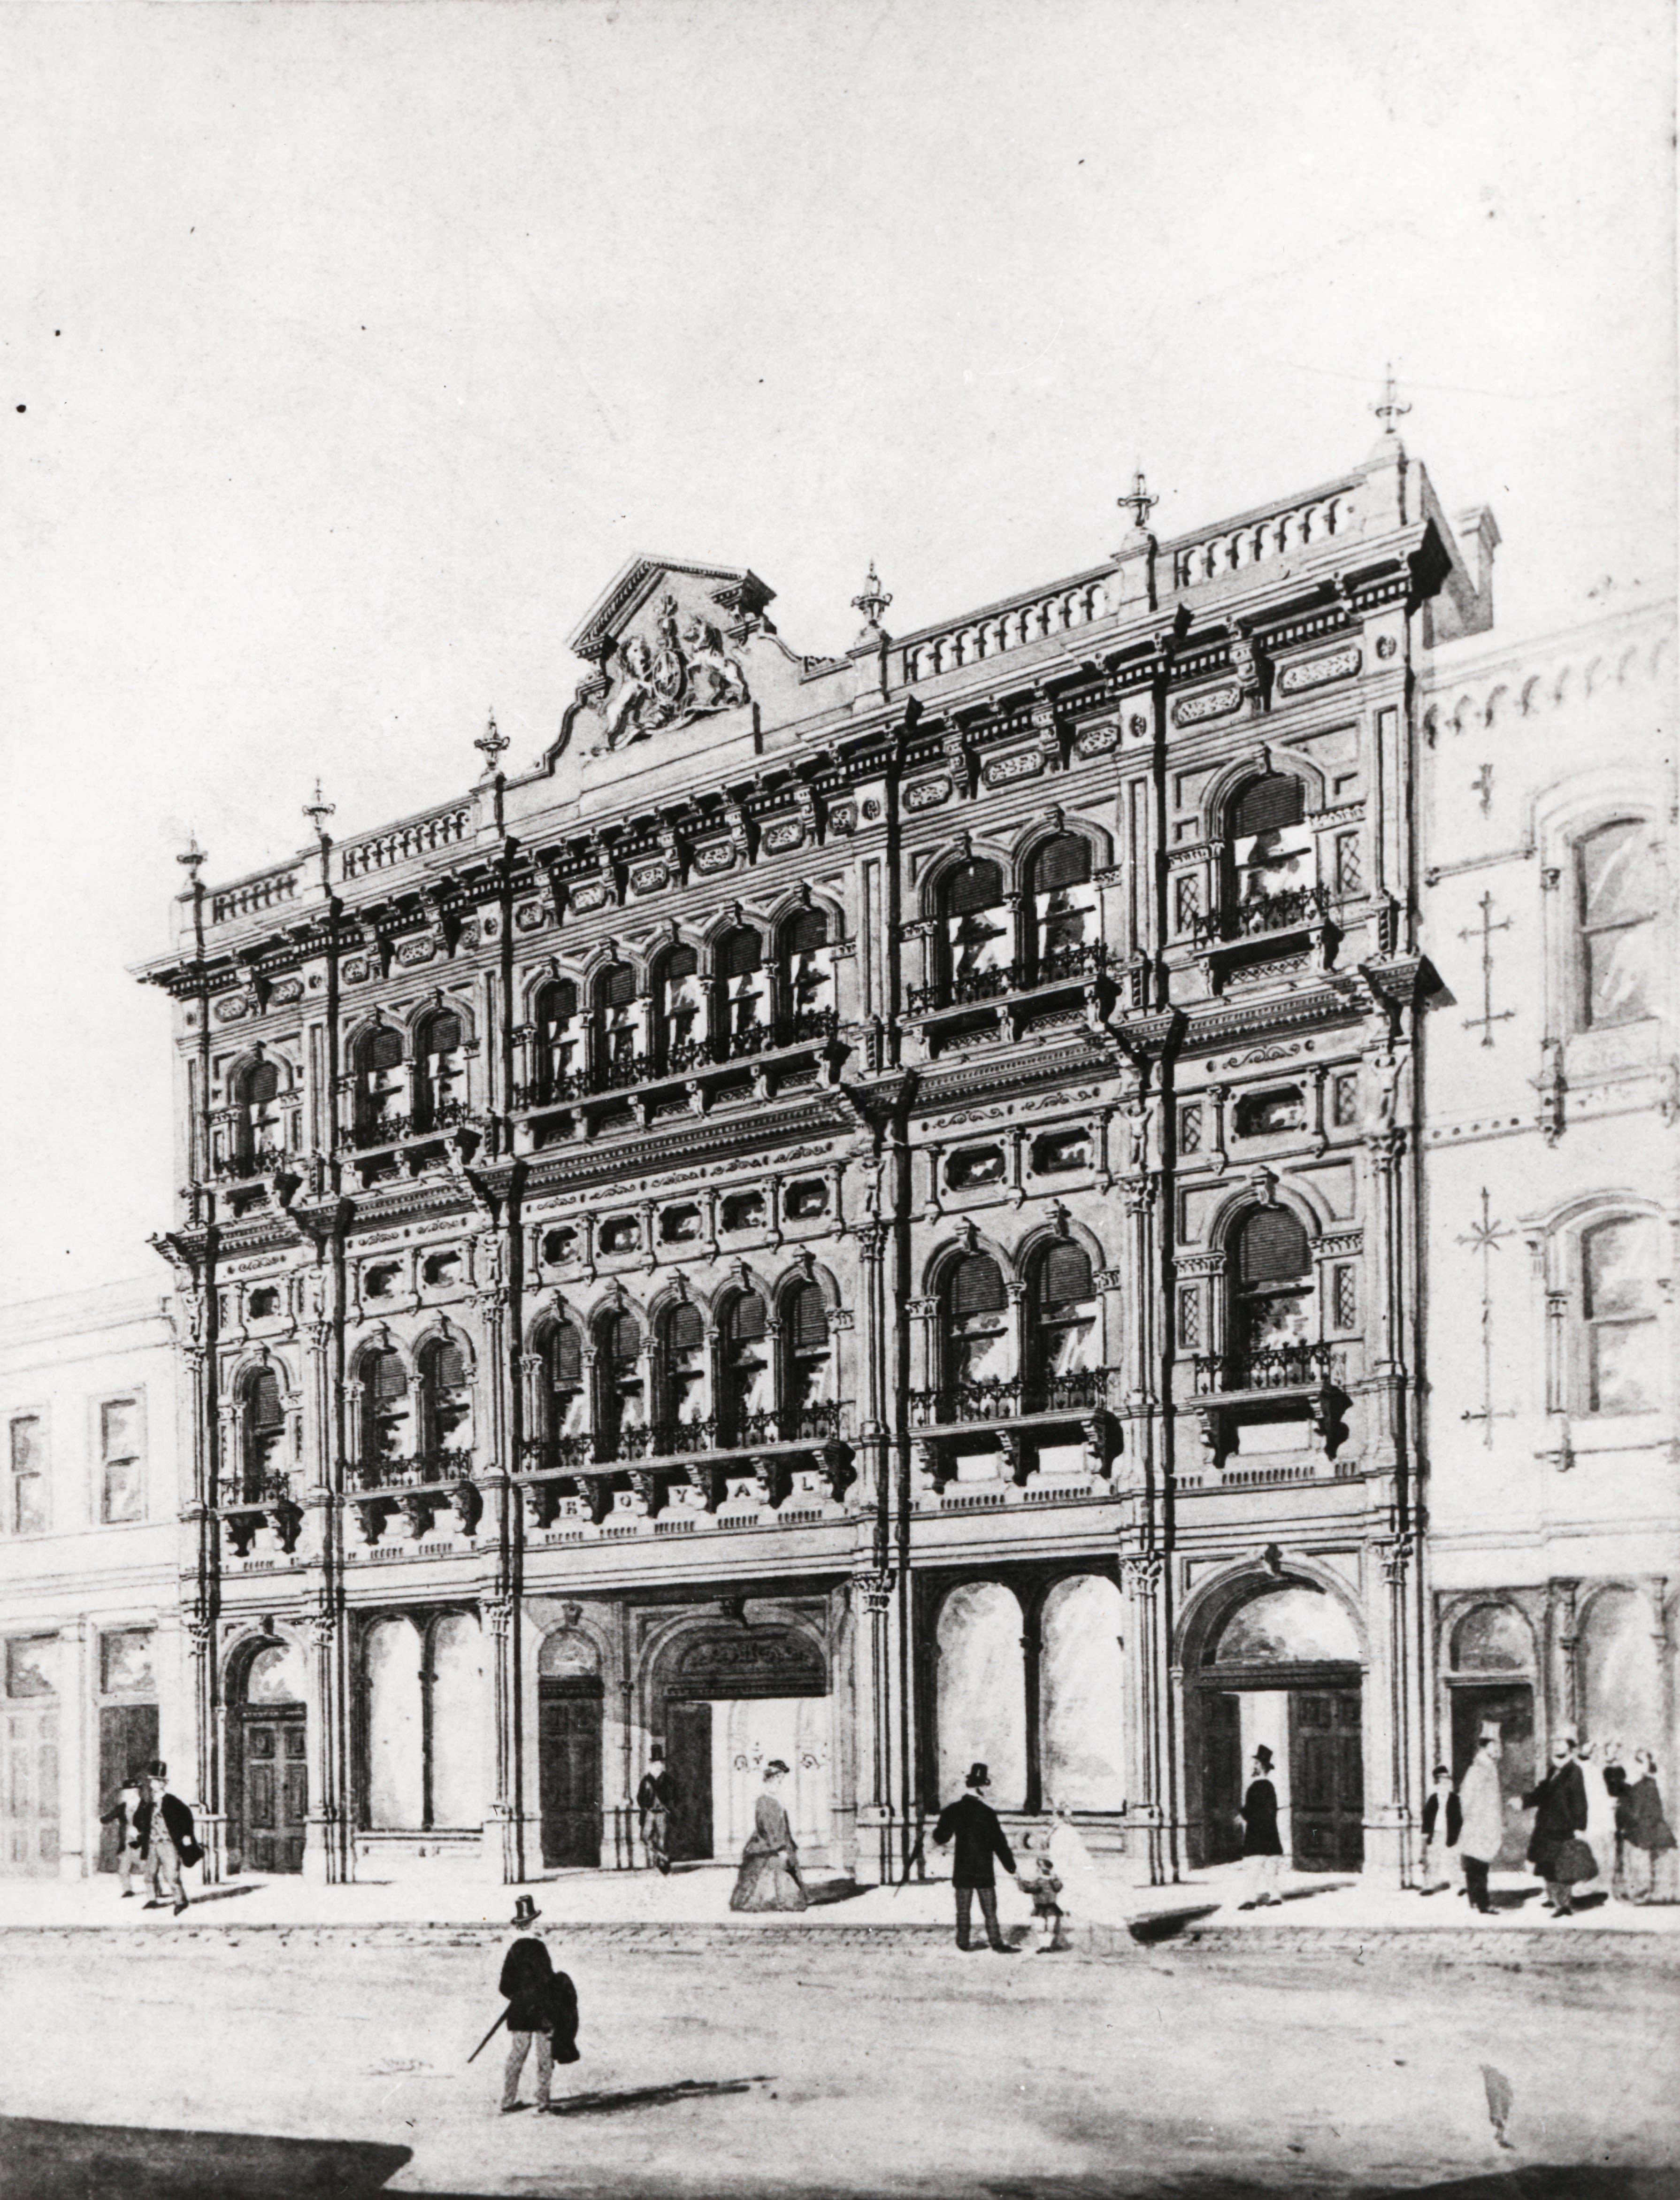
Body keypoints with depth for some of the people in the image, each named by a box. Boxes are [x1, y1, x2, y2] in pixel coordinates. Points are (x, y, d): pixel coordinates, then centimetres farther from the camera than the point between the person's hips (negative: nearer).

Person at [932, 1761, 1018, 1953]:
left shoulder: (953, 1810, -3)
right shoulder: (987, 1812, -13)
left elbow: (941, 1837, 7)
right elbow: (999, 1842, -10)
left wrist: (938, 1843, 32)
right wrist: (1011, 1865, 0)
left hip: (962, 1870, 3)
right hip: (984, 1869, -3)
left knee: (963, 1909, 10)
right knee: (990, 1910, 5)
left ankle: (963, 1943, 14)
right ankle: (996, 1943, 6)